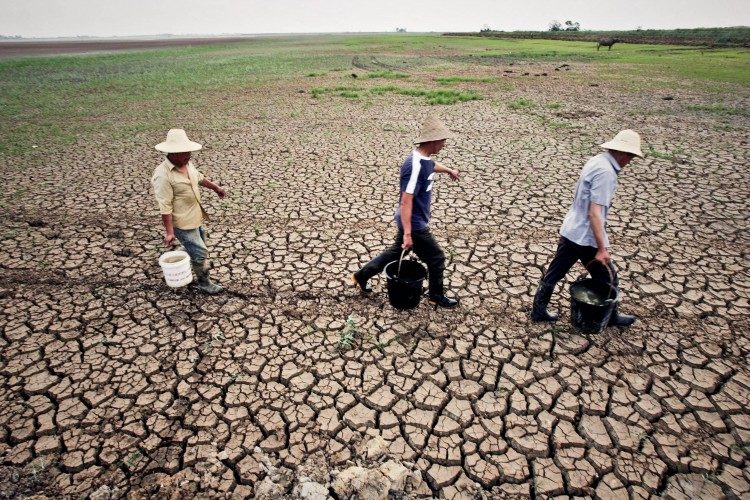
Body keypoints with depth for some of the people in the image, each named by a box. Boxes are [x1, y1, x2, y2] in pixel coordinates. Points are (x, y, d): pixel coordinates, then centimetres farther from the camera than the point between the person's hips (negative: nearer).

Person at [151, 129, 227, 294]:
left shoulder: (187, 164, -2)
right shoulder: (163, 175, -27)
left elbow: (199, 178, 20)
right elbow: (165, 207, -26)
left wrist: (216, 187, 30)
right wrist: (169, 232, -25)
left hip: (195, 217, 9)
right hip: (182, 223, -8)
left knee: (197, 245, 27)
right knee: (200, 253, 1)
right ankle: (204, 284, 20)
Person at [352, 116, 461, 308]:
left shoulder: (424, 159, 3)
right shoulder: (415, 166, -28)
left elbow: (433, 166, 30)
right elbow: (406, 201, -32)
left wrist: (449, 170, 49)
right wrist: (407, 233, -35)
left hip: (413, 221, 10)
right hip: (414, 224, -10)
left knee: (396, 251, 23)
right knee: (436, 258, 7)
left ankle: (362, 275, 33)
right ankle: (437, 296, 27)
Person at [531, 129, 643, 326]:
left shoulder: (597, 160, 7)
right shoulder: (606, 172, -22)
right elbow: (595, 213, -27)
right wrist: (602, 248, -25)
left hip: (569, 231, 9)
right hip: (587, 238, -9)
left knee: (554, 272, 14)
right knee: (608, 279, 13)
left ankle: (538, 310, 25)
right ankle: (611, 316, 34)